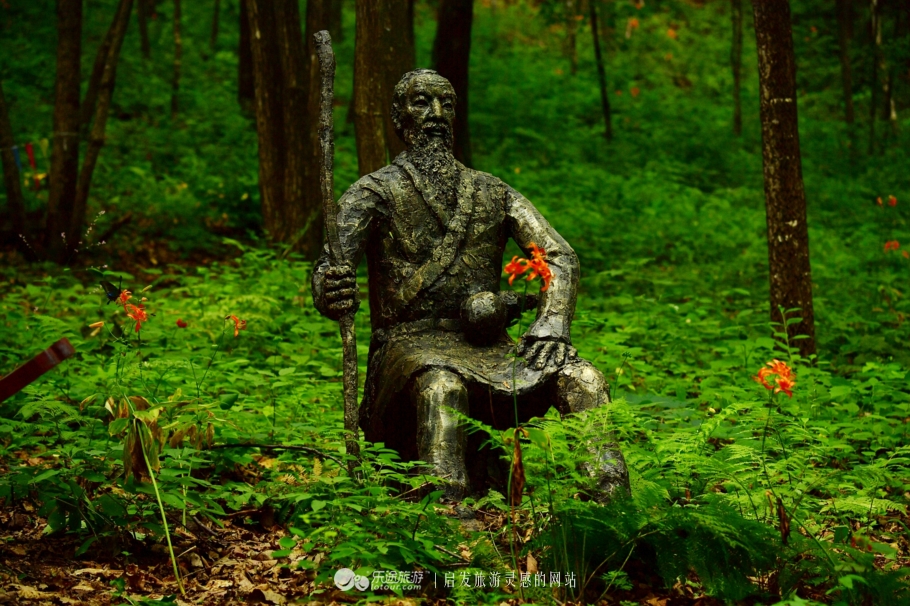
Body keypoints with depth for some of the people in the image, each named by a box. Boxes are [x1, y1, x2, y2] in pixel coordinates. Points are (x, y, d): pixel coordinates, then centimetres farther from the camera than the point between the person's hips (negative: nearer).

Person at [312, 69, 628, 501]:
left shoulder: (493, 194, 17)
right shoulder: (376, 192, 4)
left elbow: (559, 255, 8)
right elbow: (334, 261, -13)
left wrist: (551, 324, -12)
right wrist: (329, 291, -40)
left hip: (488, 348, 5)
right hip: (412, 346, -4)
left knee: (582, 379, -20)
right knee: (442, 385, -40)